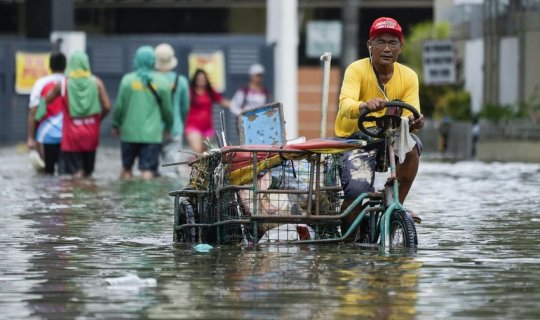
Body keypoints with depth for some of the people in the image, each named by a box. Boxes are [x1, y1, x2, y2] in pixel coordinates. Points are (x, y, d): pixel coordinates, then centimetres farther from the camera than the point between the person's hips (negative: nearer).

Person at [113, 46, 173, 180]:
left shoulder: (127, 80, -3)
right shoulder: (161, 82, -2)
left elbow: (119, 106, -1)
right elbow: (167, 108, 5)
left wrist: (116, 125, 14)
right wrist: (168, 127, 22)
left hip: (129, 132, 1)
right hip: (152, 134, -1)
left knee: (126, 167, 15)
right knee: (148, 171, -3)